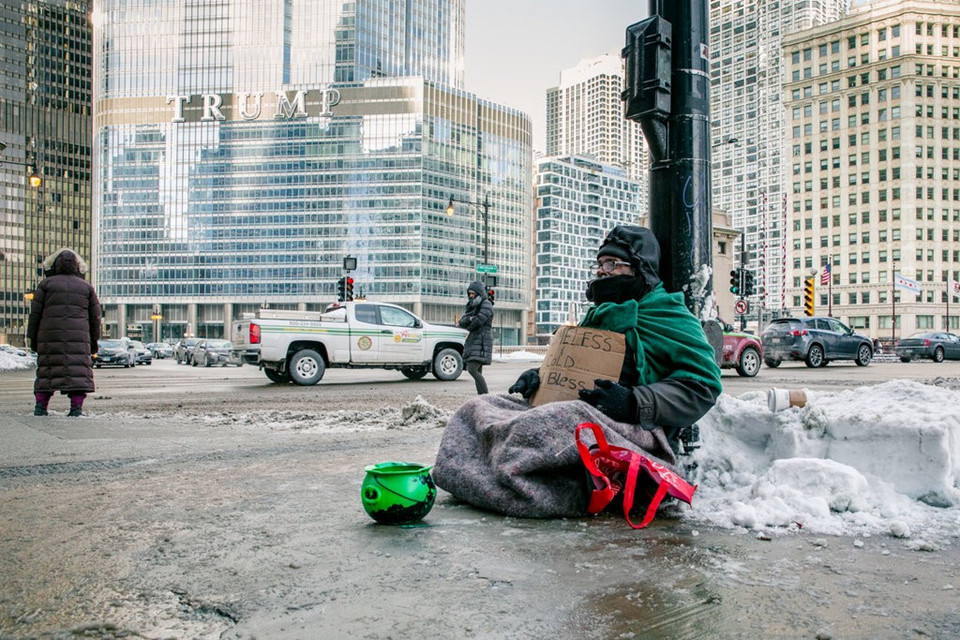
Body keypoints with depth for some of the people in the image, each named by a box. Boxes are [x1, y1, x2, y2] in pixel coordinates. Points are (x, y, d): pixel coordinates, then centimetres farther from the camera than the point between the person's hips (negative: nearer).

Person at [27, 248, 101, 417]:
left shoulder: (46, 284, 7)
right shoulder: (86, 286, 11)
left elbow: (35, 313, 5)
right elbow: (95, 316, 12)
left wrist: (33, 337, 11)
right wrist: (94, 340, 18)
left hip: (50, 335, 0)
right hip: (79, 337, 0)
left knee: (47, 371, 8)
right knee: (78, 370, -2)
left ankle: (40, 405, 6)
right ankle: (76, 407, -8)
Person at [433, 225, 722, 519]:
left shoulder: (670, 318, 4)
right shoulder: (598, 315, 28)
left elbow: (703, 383, -8)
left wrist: (635, 403, -21)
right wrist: (539, 375, 11)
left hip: (634, 429, -8)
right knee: (480, 407, -8)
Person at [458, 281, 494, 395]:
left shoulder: (486, 304, -5)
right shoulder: (471, 306, 20)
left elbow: (478, 321, -17)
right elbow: (461, 322, 6)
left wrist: (468, 328, 3)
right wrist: (470, 318, -16)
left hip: (481, 343, -9)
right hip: (473, 342, 9)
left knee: (472, 370, -19)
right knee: (477, 372, 5)